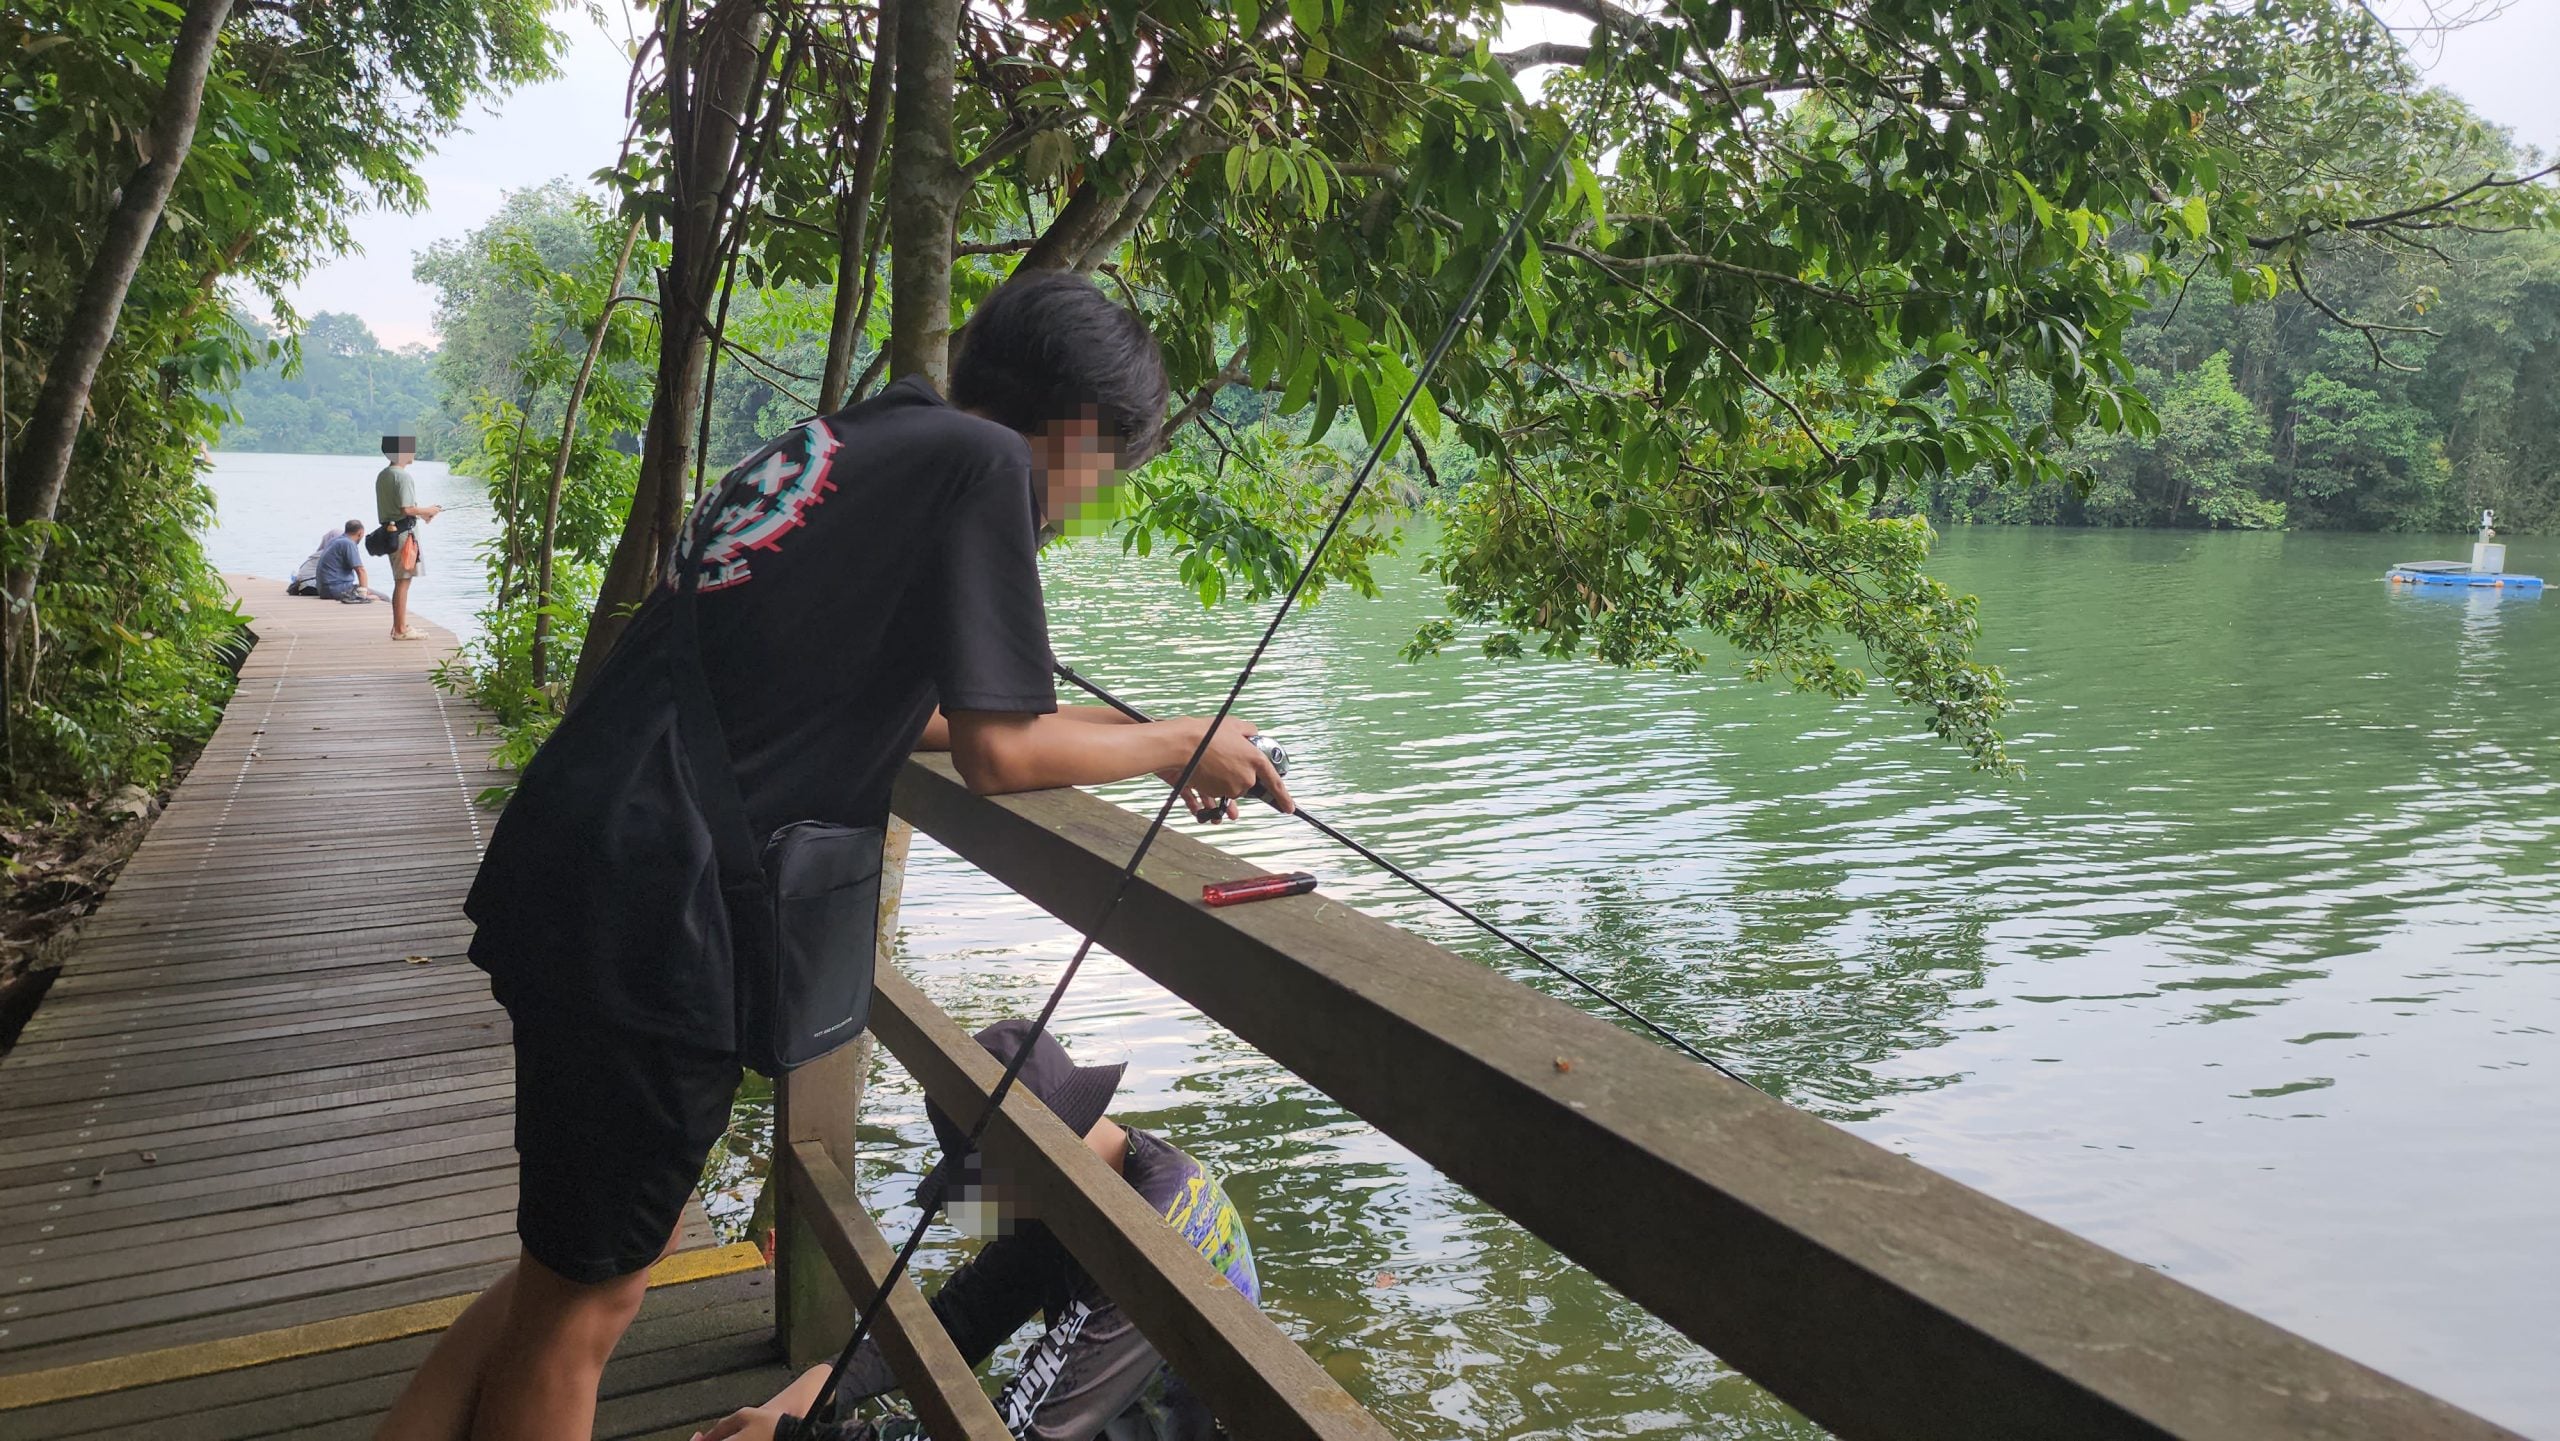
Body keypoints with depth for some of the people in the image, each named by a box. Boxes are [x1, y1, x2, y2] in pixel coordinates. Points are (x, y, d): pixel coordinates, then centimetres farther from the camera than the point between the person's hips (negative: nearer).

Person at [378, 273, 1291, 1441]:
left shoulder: (841, 441, 17)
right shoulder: (987, 461, -8)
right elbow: (997, 755, -11)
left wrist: (1094, 735, 26)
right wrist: (1179, 744, 5)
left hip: (564, 859, 9)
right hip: (642, 901, -9)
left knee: (576, 1262, 23)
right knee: (585, 1299, 8)